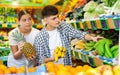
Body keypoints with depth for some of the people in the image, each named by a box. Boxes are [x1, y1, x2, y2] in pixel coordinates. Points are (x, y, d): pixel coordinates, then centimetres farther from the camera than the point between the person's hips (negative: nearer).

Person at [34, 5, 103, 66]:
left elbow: (78, 34, -7)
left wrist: (92, 37, -23)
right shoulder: (39, 38, -11)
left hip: (66, 67, 3)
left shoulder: (64, 27, -1)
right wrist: (52, 58, -23)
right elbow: (39, 60, -7)